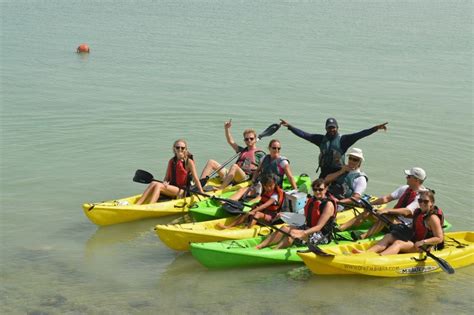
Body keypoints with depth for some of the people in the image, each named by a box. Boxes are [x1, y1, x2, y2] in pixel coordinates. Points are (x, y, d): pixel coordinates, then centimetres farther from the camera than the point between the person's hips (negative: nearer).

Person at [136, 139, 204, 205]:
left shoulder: (189, 162, -3)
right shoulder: (171, 161, 12)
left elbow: (196, 179, -6)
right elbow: (166, 178, 12)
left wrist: (202, 193, -13)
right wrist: (165, 183, -11)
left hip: (182, 192, -5)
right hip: (171, 188, 5)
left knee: (158, 186, -27)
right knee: (153, 183, -23)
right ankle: (137, 205, -31)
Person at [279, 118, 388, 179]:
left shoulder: (343, 139, -3)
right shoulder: (321, 139, 7)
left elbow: (359, 135, -12)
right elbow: (304, 135, 6)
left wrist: (375, 128, -23)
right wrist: (289, 126, 2)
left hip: (338, 172, -3)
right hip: (325, 172, 3)